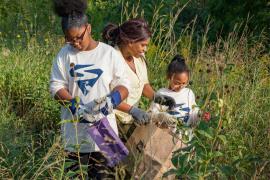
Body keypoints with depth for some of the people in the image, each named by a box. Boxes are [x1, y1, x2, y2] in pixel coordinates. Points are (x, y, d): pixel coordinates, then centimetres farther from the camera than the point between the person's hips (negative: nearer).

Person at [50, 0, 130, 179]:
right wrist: (74, 106, -15)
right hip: (75, 127, 1)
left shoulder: (110, 53, -2)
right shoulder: (65, 54, 2)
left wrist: (111, 100, -20)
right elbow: (56, 86, 1)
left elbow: (123, 84, 0)